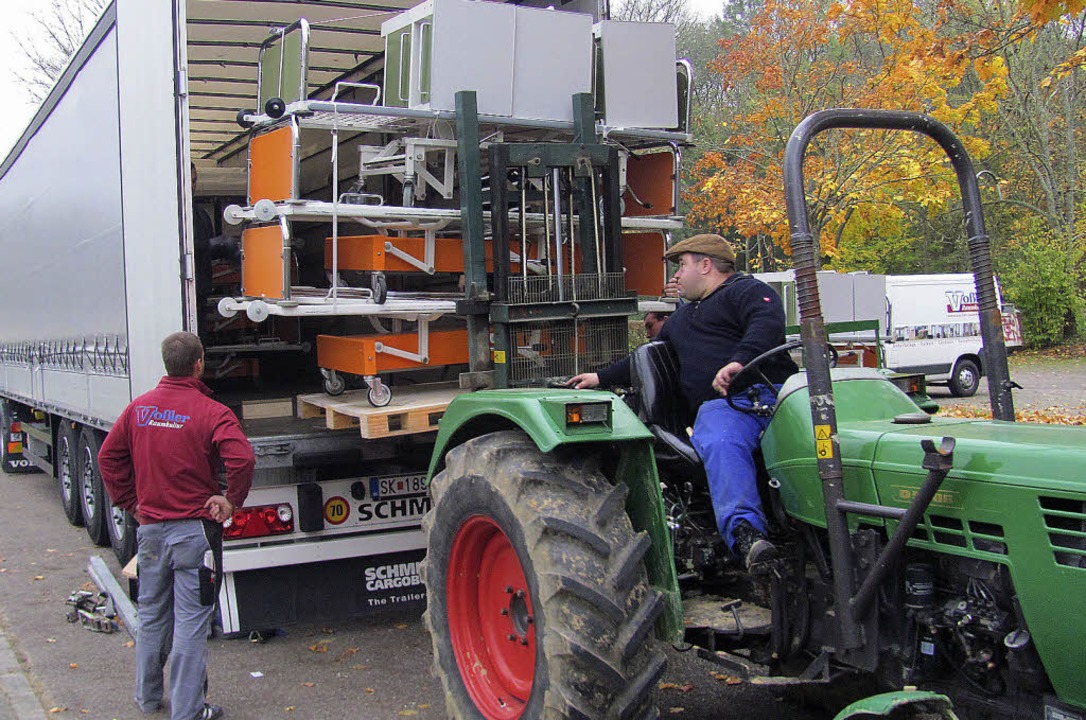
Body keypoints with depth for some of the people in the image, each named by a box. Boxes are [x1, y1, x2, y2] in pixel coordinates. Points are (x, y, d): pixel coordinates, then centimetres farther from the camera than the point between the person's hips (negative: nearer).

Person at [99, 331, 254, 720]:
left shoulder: (139, 407, 3)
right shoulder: (211, 412, -14)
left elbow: (109, 457, 10)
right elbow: (241, 458, -27)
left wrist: (131, 503, 15)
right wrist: (232, 500, -13)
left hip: (150, 527, 6)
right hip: (195, 528, -5)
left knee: (152, 615, 20)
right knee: (191, 622, 2)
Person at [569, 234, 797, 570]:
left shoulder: (746, 290, 13)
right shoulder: (681, 318, 39)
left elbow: (768, 323, -9)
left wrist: (740, 360, -27)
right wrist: (602, 377, 51)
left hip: (772, 391, -3)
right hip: (720, 404, 4)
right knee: (722, 445, -34)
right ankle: (744, 530, -52)